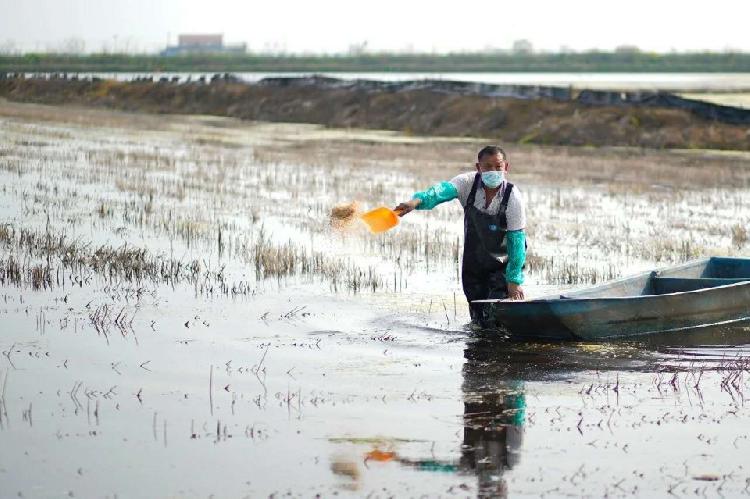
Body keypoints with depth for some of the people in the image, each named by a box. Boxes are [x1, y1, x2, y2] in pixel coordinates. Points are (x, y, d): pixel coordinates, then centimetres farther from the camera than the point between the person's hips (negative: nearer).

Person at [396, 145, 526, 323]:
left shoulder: (513, 198, -21)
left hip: (503, 263, -3)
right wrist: (417, 201, -55)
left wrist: (514, 281, -20)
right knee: (478, 316, 10)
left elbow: (517, 239, -19)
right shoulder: (469, 183, -15)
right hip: (474, 260, 3)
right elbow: (444, 190, -34)